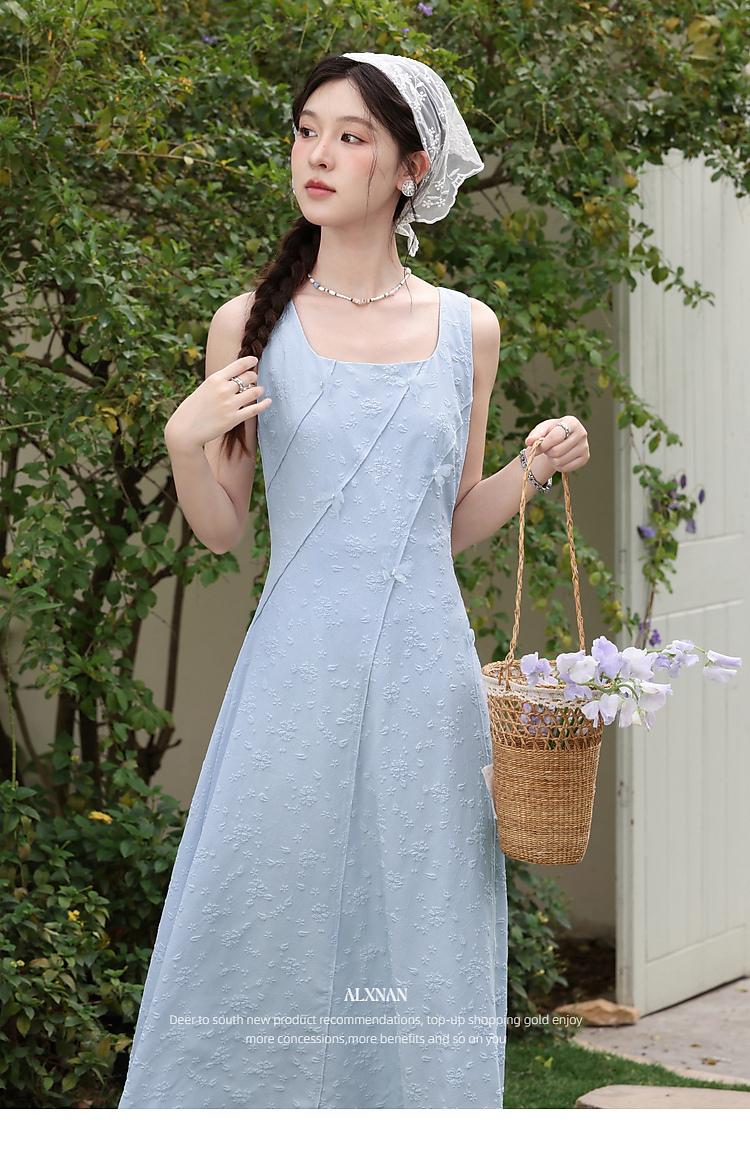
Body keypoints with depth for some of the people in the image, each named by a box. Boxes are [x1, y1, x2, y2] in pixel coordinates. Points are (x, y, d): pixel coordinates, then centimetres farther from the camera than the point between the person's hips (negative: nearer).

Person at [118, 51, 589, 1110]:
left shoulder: (467, 330, 8)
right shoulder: (251, 325, 3)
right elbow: (221, 528, 6)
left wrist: (536, 469, 0)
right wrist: (186, 439, -12)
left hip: (424, 676, 1)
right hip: (298, 669, -1)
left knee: (410, 937, 5)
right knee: (259, 937, 0)